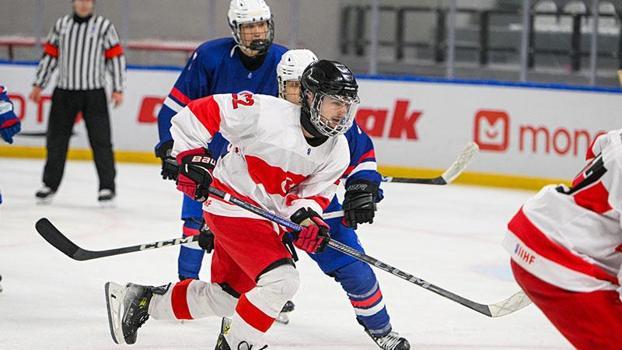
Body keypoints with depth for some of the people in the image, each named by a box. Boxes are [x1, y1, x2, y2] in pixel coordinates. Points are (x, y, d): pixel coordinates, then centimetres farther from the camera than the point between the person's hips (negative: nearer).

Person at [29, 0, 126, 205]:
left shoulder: (104, 26, 0)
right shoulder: (61, 25, 8)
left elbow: (116, 57, -1)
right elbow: (49, 55, 13)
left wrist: (118, 89, -6)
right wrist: (39, 85, 10)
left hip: (94, 94, -3)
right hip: (64, 93, 3)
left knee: (100, 140, -5)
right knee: (56, 140, 6)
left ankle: (107, 187, 1)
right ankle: (50, 185, 16)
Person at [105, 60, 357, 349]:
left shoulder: (337, 151, -6)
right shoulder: (263, 112, -25)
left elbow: (314, 193, 0)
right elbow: (197, 114, -17)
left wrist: (307, 218, -20)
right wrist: (191, 159, -20)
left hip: (269, 218, 8)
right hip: (233, 205, -8)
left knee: (223, 297, 18)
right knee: (281, 280, -22)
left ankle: (142, 301, 36)